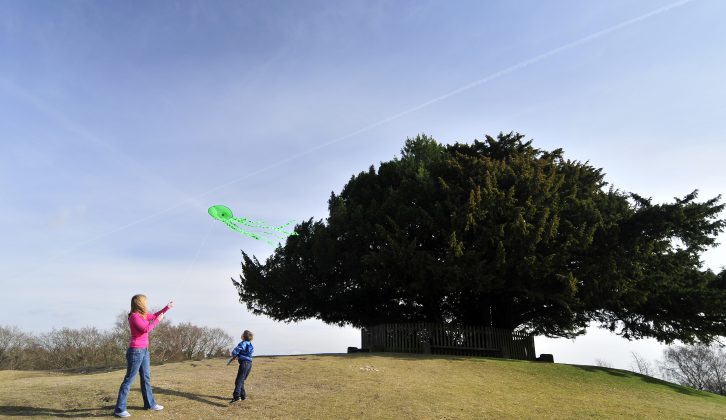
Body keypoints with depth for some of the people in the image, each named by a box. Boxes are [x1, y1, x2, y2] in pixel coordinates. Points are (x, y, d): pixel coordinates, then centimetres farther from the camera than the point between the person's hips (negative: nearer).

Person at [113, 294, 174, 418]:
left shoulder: (142, 315, 10)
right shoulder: (134, 316, -16)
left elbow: (154, 316, 27)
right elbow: (146, 329, -24)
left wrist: (167, 307, 24)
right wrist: (158, 320, -14)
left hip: (144, 351, 9)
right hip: (136, 351, -9)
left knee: (146, 378, 16)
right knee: (129, 379, -4)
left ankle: (149, 403, 26)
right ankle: (119, 409, 2)